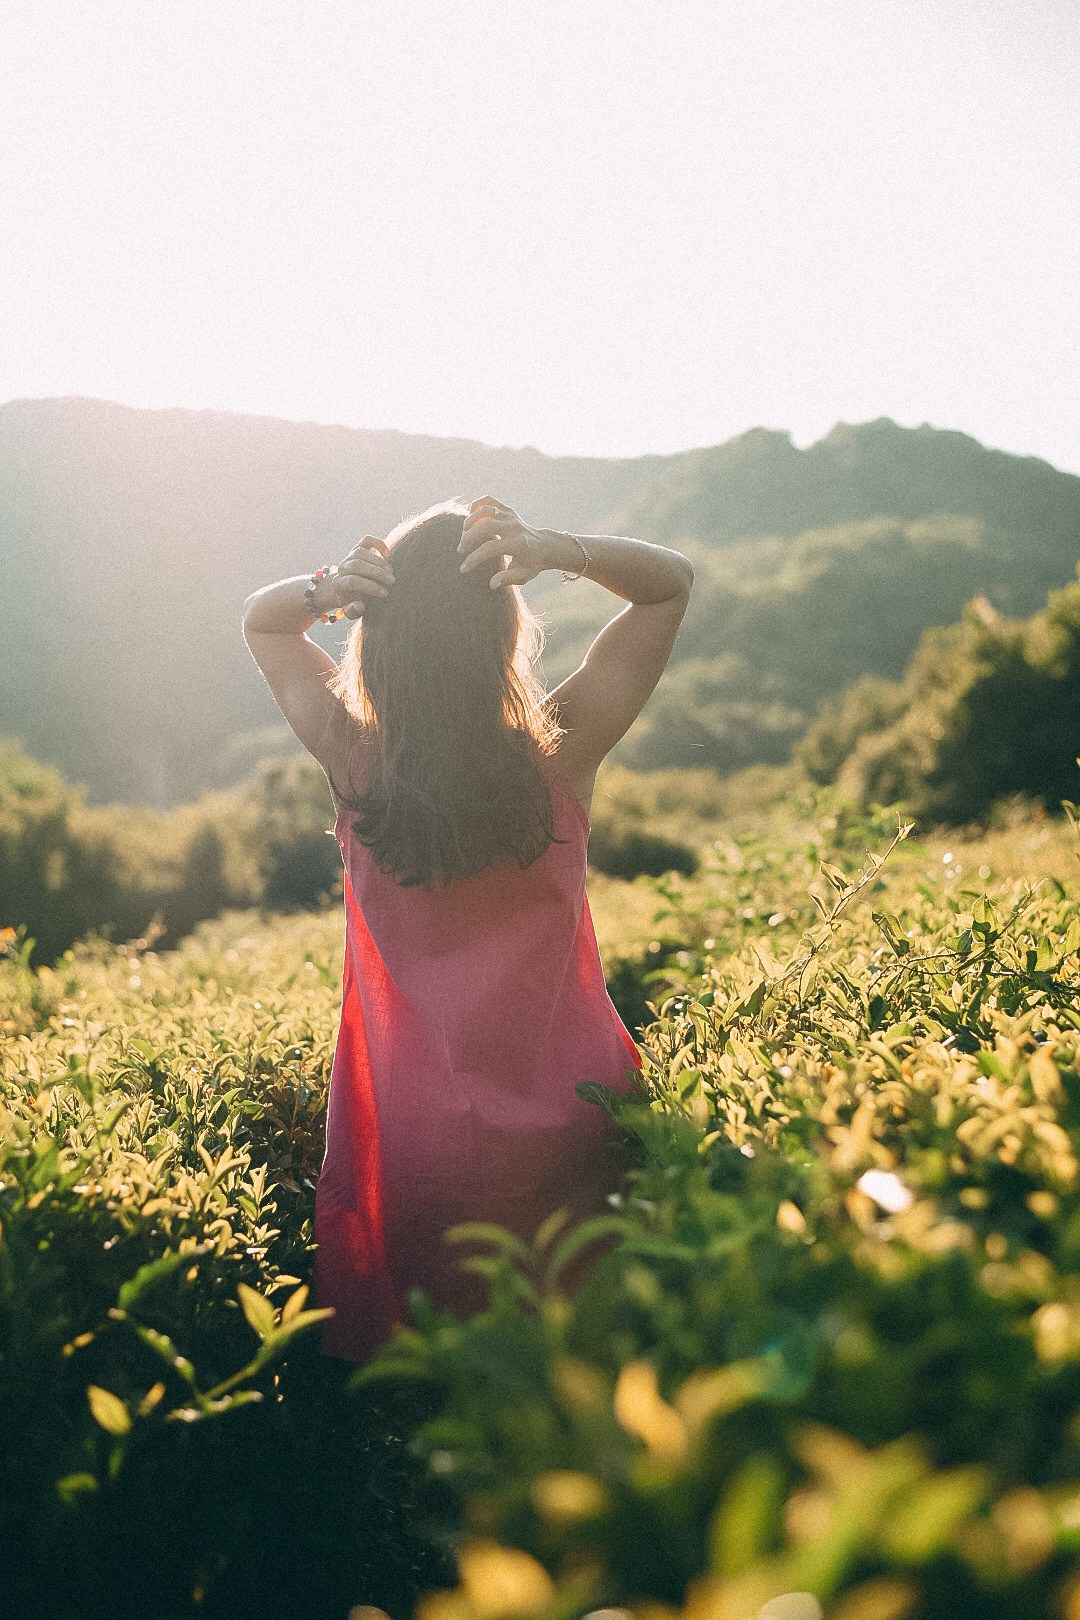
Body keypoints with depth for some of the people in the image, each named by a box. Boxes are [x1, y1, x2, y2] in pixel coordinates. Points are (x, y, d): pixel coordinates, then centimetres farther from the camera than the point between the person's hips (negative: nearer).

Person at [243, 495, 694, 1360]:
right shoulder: (561, 754, -19)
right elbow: (673, 581, -4)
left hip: (413, 1139, 1)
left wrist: (325, 590, -17)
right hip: (566, 1126, 0)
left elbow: (259, 620, 5)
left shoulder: (352, 759, -16)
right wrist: (558, 550, -22)